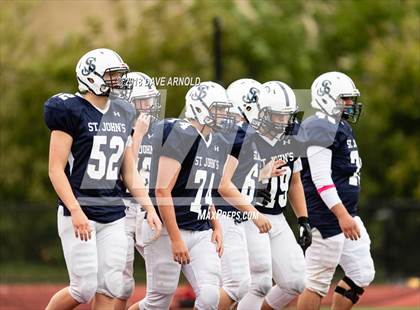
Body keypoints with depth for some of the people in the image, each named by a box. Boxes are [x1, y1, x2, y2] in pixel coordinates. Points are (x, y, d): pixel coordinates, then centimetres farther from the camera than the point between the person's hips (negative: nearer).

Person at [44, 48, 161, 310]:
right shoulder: (72, 111, -8)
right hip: (80, 214, -6)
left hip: (113, 215, 6)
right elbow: (56, 169, -12)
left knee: (109, 289, 2)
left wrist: (150, 209, 7)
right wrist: (75, 211, -21)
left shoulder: (122, 114, 12)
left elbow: (129, 172, 17)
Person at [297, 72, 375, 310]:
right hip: (327, 216, -10)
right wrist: (342, 216, -28)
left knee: (362, 275, 10)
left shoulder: (342, 127, 17)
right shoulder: (321, 129, -16)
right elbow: (321, 179, -23)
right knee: (319, 281, -4)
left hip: (347, 213, 10)